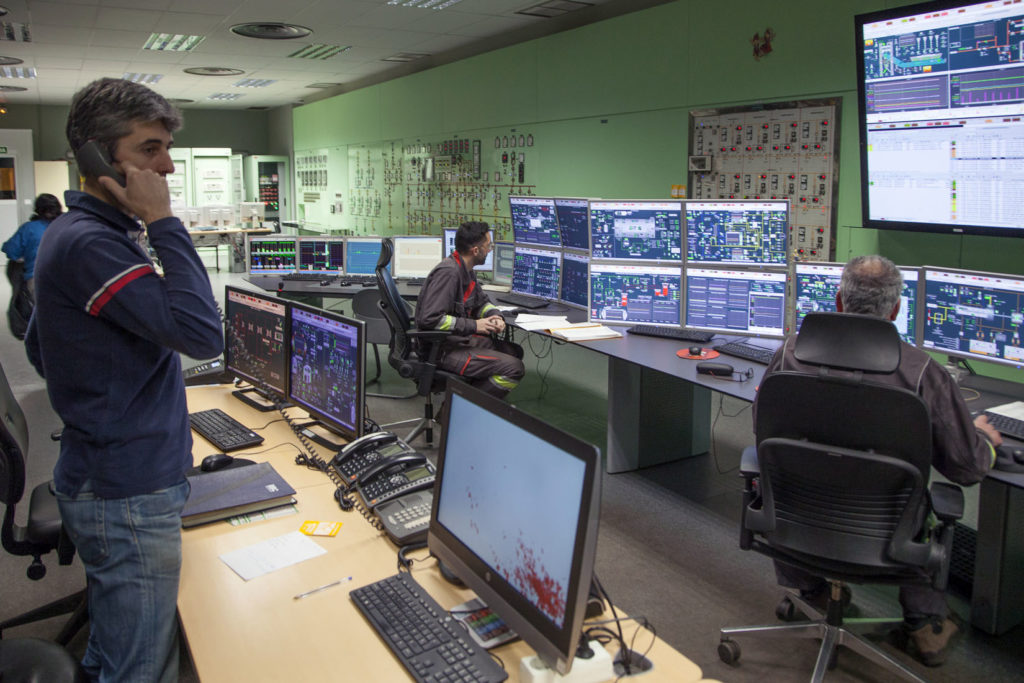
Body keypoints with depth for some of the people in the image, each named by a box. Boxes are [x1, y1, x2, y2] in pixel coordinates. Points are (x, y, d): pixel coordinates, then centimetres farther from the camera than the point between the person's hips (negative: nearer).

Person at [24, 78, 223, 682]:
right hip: (129, 495, -10)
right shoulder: (90, 244, -22)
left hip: (102, 471, 10)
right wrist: (162, 220, -23)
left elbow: (40, 349, 21)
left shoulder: (73, 233, 12)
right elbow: (202, 332, -30)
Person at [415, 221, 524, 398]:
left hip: (461, 339, 11)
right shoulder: (448, 272, -22)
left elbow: (481, 301, 23)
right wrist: (474, 326, -22)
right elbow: (429, 319, -29)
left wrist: (495, 316, -1)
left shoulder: (466, 270, 10)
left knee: (515, 351, 17)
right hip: (443, 349, -11)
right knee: (514, 369, -16)